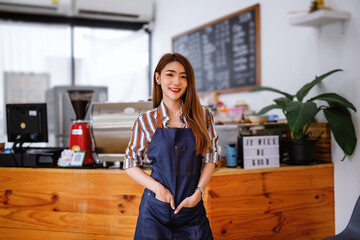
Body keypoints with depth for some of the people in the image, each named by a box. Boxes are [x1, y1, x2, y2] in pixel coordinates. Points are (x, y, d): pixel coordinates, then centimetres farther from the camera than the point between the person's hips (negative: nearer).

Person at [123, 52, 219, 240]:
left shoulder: (203, 117, 1)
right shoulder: (146, 121, -2)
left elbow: (210, 158, 4)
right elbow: (130, 164, 3)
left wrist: (198, 193, -8)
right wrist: (157, 187, -11)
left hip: (193, 210, 1)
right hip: (156, 209, -1)